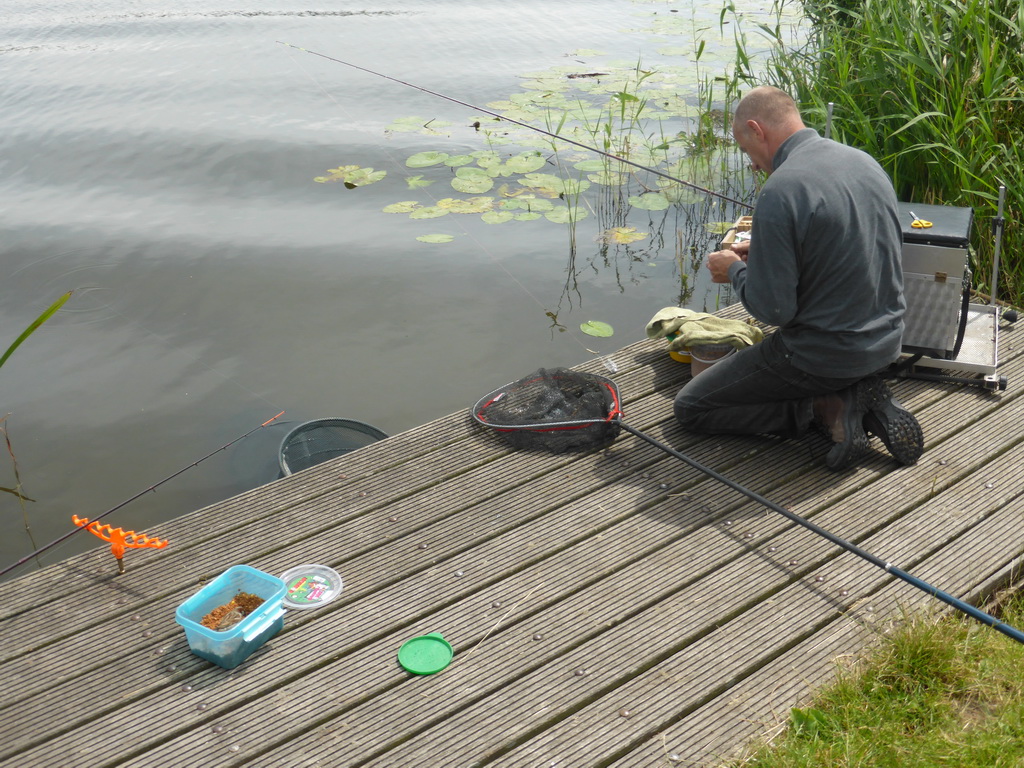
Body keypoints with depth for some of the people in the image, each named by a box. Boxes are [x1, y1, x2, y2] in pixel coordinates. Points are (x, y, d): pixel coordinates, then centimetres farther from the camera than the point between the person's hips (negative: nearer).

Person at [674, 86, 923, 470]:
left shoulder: (779, 191, -23)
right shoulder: (865, 161, 3)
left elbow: (773, 309, -21)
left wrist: (735, 270, -2)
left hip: (824, 355, -8)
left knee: (689, 408, 5)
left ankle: (828, 409, -5)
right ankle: (864, 399, 10)